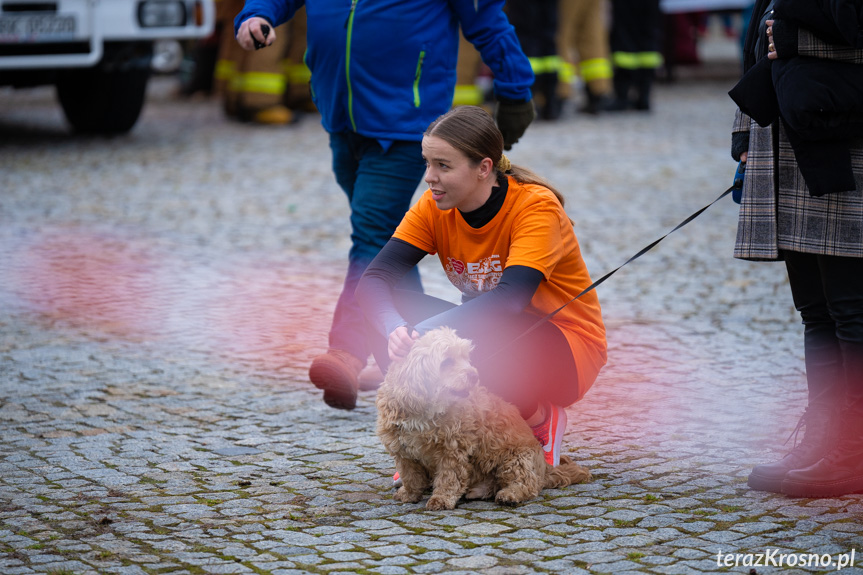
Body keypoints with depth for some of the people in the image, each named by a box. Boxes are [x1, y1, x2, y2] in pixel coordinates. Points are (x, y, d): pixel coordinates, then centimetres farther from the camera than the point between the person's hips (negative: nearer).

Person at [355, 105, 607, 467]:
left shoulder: (537, 207, -23)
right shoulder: (435, 208, -8)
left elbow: (510, 298, -37)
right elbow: (374, 279, -18)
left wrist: (426, 332, -47)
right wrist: (395, 329, -40)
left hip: (565, 349, -5)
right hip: (490, 335, 5)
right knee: (394, 312, -20)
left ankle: (540, 420, -5)